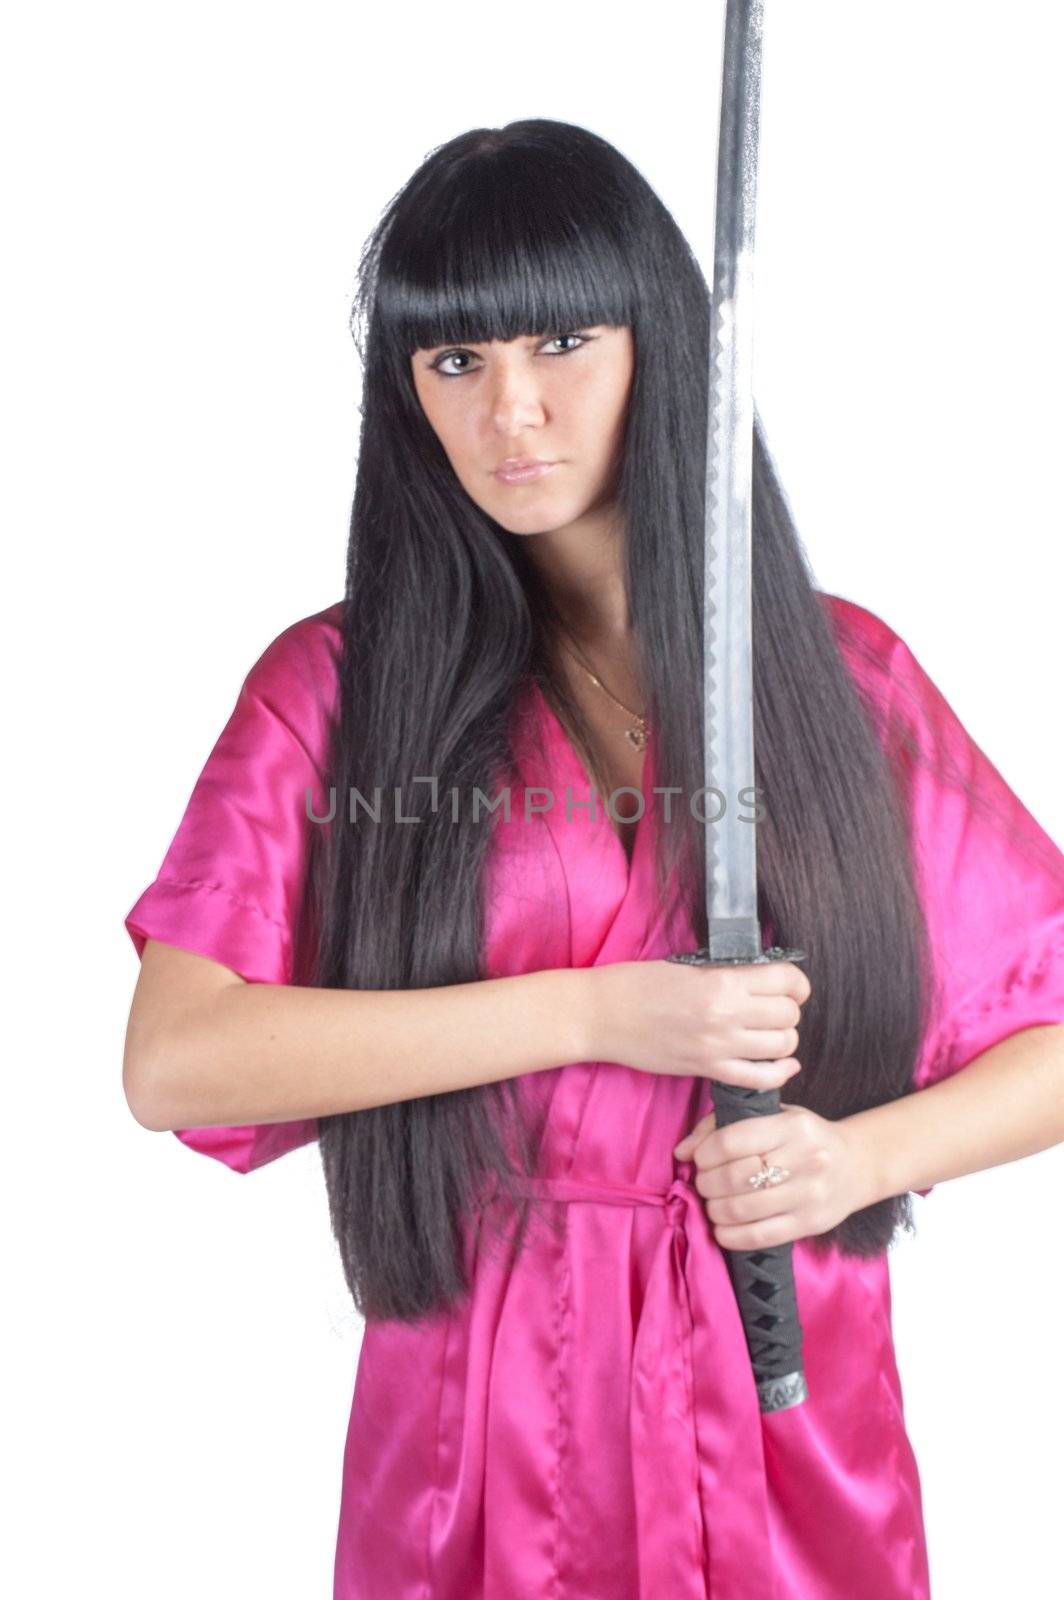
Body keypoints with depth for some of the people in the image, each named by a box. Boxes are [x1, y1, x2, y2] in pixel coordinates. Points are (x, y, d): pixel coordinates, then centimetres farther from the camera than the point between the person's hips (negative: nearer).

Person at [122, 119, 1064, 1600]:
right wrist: (600, 1012, -20)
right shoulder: (334, 685, -4)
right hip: (475, 1432, -1)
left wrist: (866, 1150, -15)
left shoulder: (844, 672, 0)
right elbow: (172, 1060, -16)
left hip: (788, 1417, 1)